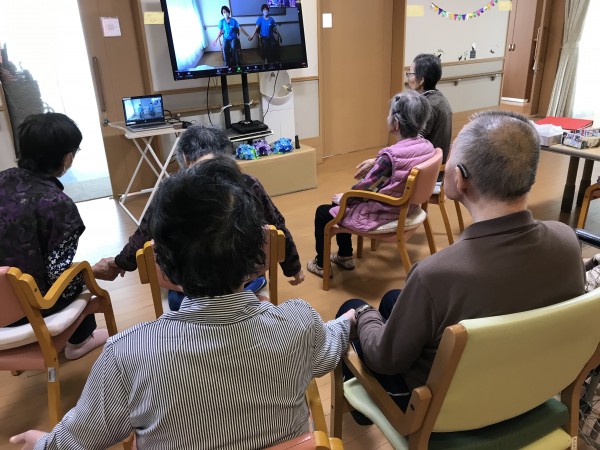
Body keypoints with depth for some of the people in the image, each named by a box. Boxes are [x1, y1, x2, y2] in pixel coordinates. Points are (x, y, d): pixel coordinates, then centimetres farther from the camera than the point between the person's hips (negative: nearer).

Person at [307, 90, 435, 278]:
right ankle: (345, 256, 38)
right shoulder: (427, 146, -8)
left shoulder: (390, 155, -30)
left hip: (381, 213, -8)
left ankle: (321, 264, 28)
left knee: (322, 212, 12)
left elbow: (363, 188, -20)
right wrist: (376, 163, 9)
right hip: (406, 207, 8)